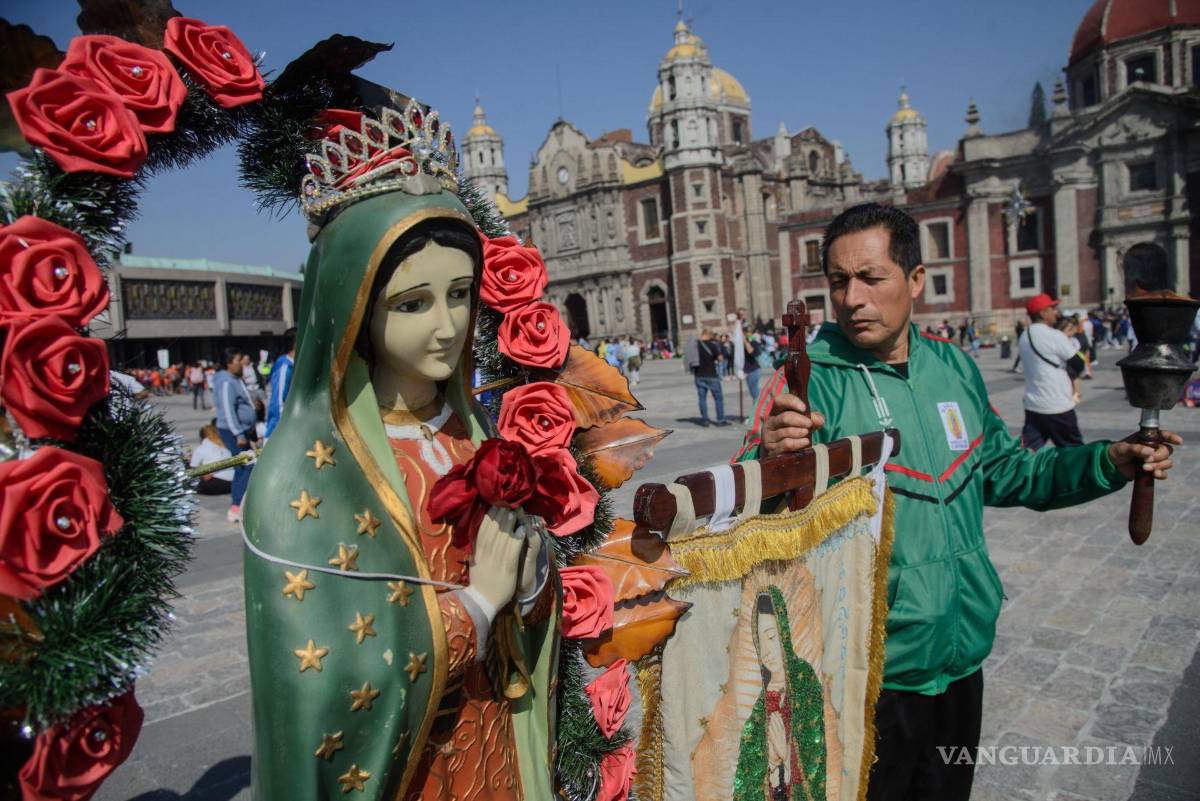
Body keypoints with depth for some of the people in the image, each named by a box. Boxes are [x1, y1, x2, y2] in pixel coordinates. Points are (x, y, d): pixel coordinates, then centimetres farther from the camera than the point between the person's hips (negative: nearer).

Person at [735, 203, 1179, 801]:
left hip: (961, 655, 6)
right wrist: (771, 461, -46)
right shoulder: (810, 381, -18)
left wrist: (1107, 462, 5)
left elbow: (999, 471, 15)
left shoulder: (955, 368, 1)